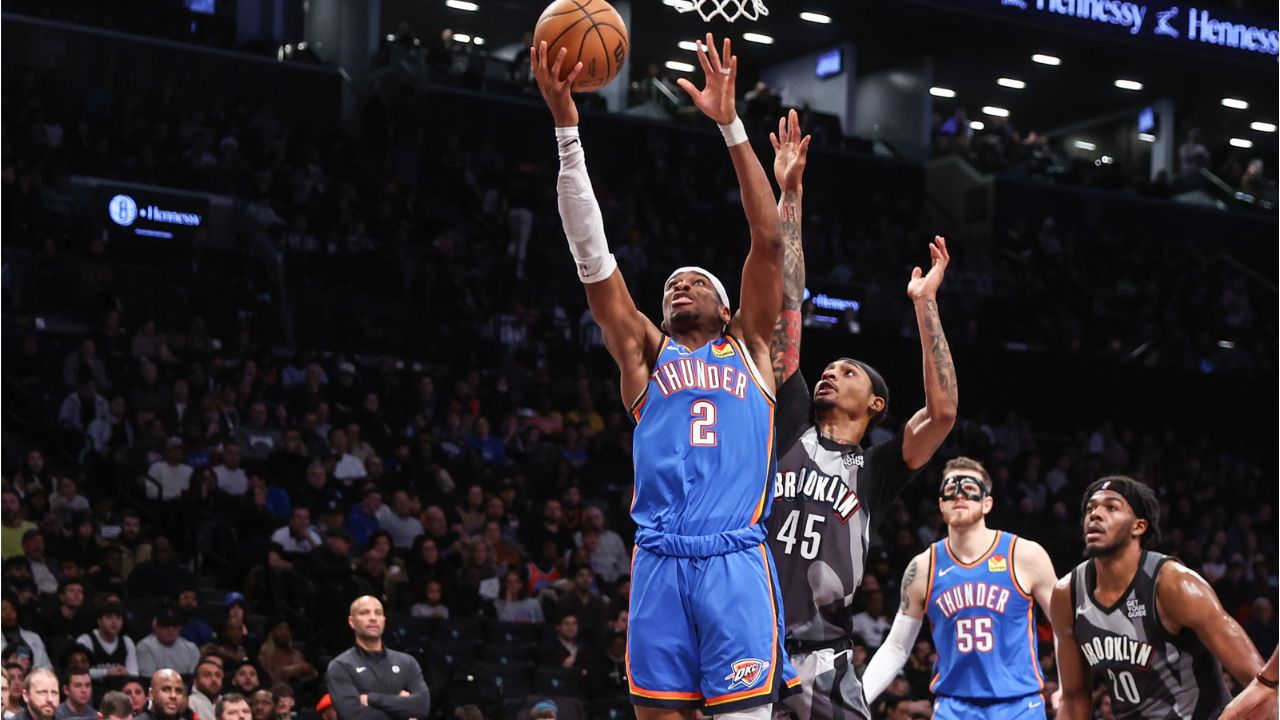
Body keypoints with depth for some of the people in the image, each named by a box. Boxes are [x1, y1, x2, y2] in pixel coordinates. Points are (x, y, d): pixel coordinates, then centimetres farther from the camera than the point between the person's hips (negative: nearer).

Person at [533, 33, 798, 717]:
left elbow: (768, 241, 7)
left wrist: (731, 126, 1)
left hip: (737, 563, -1)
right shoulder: (643, 354, 17)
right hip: (660, 563, 1)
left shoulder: (747, 349, 16)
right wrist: (566, 127, 2)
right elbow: (591, 253, 9)